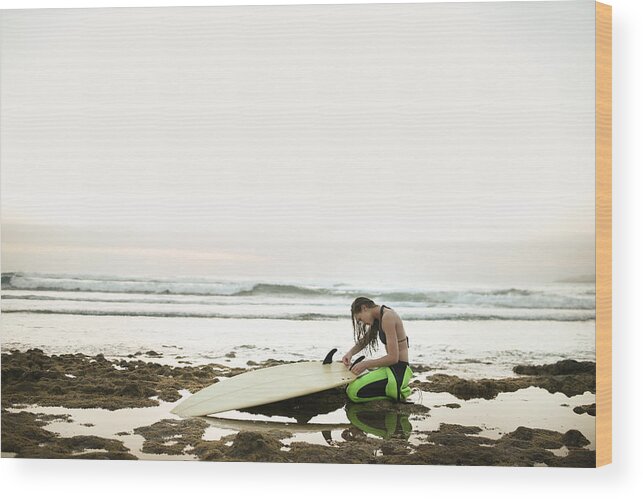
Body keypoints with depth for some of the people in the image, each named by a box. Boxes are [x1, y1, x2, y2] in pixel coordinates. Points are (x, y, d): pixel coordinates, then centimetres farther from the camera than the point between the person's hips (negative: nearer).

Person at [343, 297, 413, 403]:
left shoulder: (387, 317, -18)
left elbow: (393, 357, -23)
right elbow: (364, 340, 23)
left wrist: (366, 364, -18)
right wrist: (350, 352, 4)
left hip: (398, 370, -10)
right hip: (391, 367, 10)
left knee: (353, 392, -20)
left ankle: (397, 393, -6)